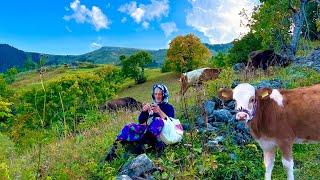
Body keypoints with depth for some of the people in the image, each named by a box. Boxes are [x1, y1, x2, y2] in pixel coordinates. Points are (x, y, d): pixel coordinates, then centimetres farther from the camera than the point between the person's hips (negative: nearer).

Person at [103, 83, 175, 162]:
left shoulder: (169, 107, 11)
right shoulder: (151, 106, 23)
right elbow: (141, 121, 13)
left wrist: (160, 112, -21)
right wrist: (144, 111, -7)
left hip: (162, 133, -4)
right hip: (148, 131, 4)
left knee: (158, 120, -35)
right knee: (130, 127, -20)